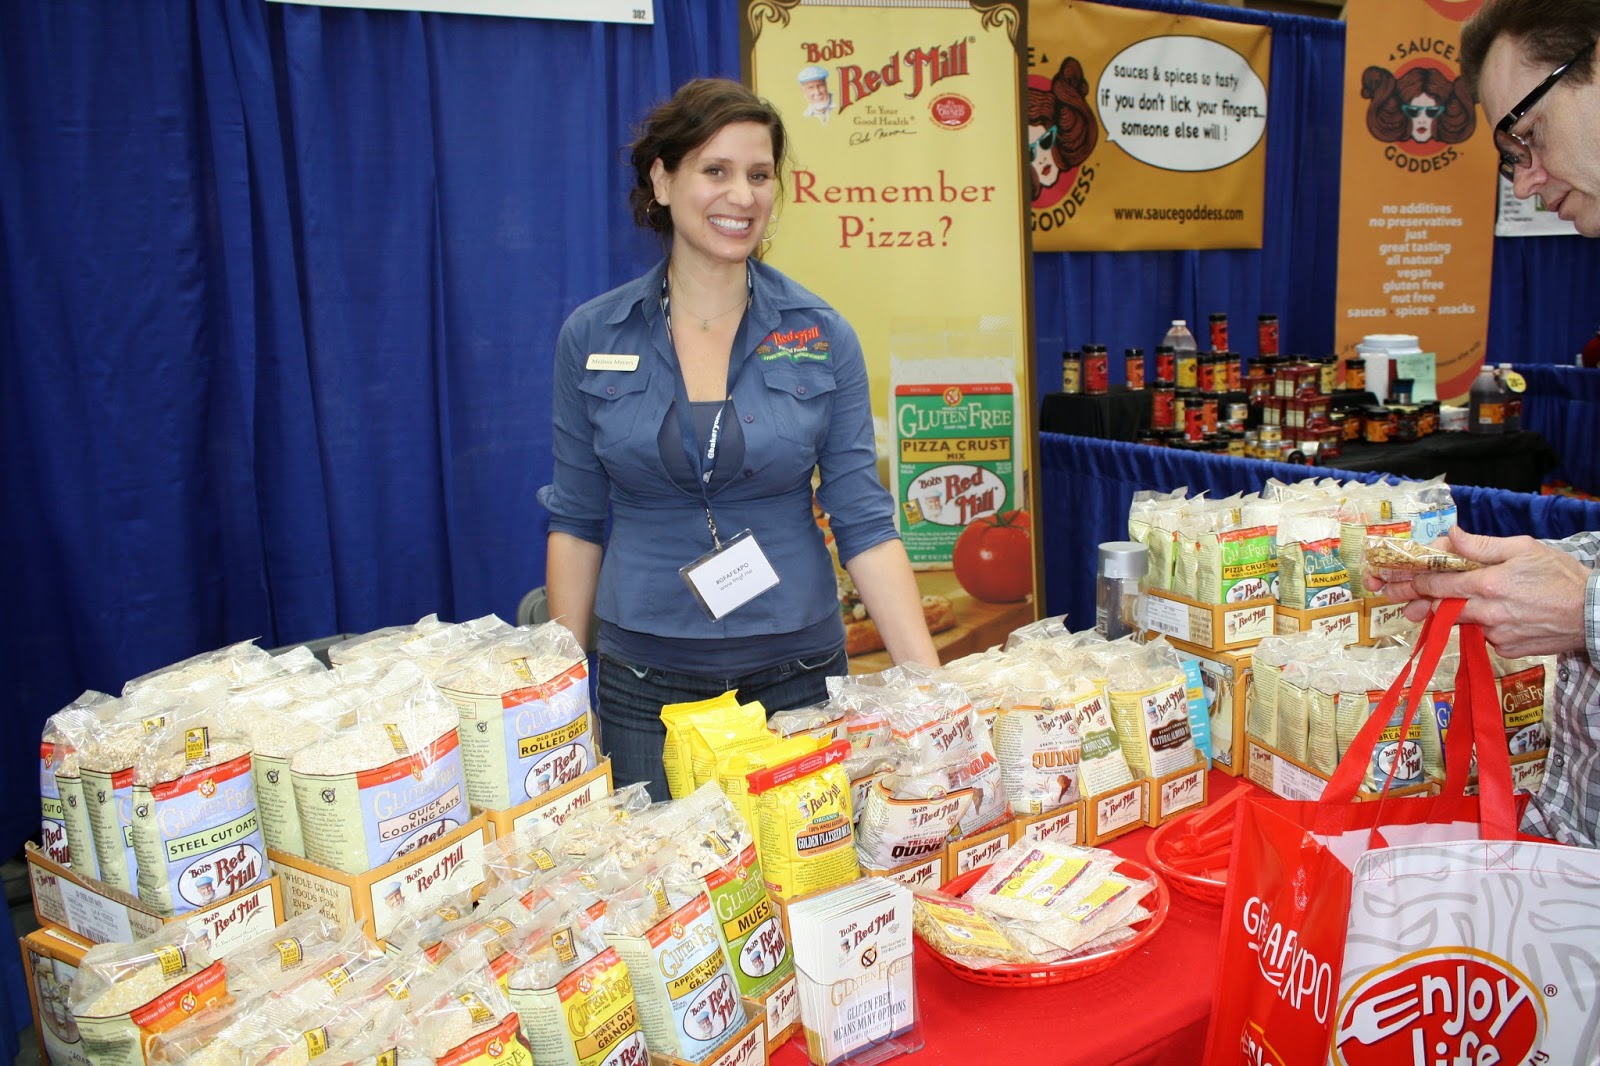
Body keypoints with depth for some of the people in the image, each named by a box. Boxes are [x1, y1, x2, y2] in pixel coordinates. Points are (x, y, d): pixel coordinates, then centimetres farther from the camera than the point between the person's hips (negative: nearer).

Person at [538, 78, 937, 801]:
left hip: (795, 677, 0)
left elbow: (864, 520, -4)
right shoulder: (591, 337, -1)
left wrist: (930, 682, -12)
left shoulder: (821, 336, -3)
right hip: (645, 684, 0)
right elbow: (576, 521, 4)